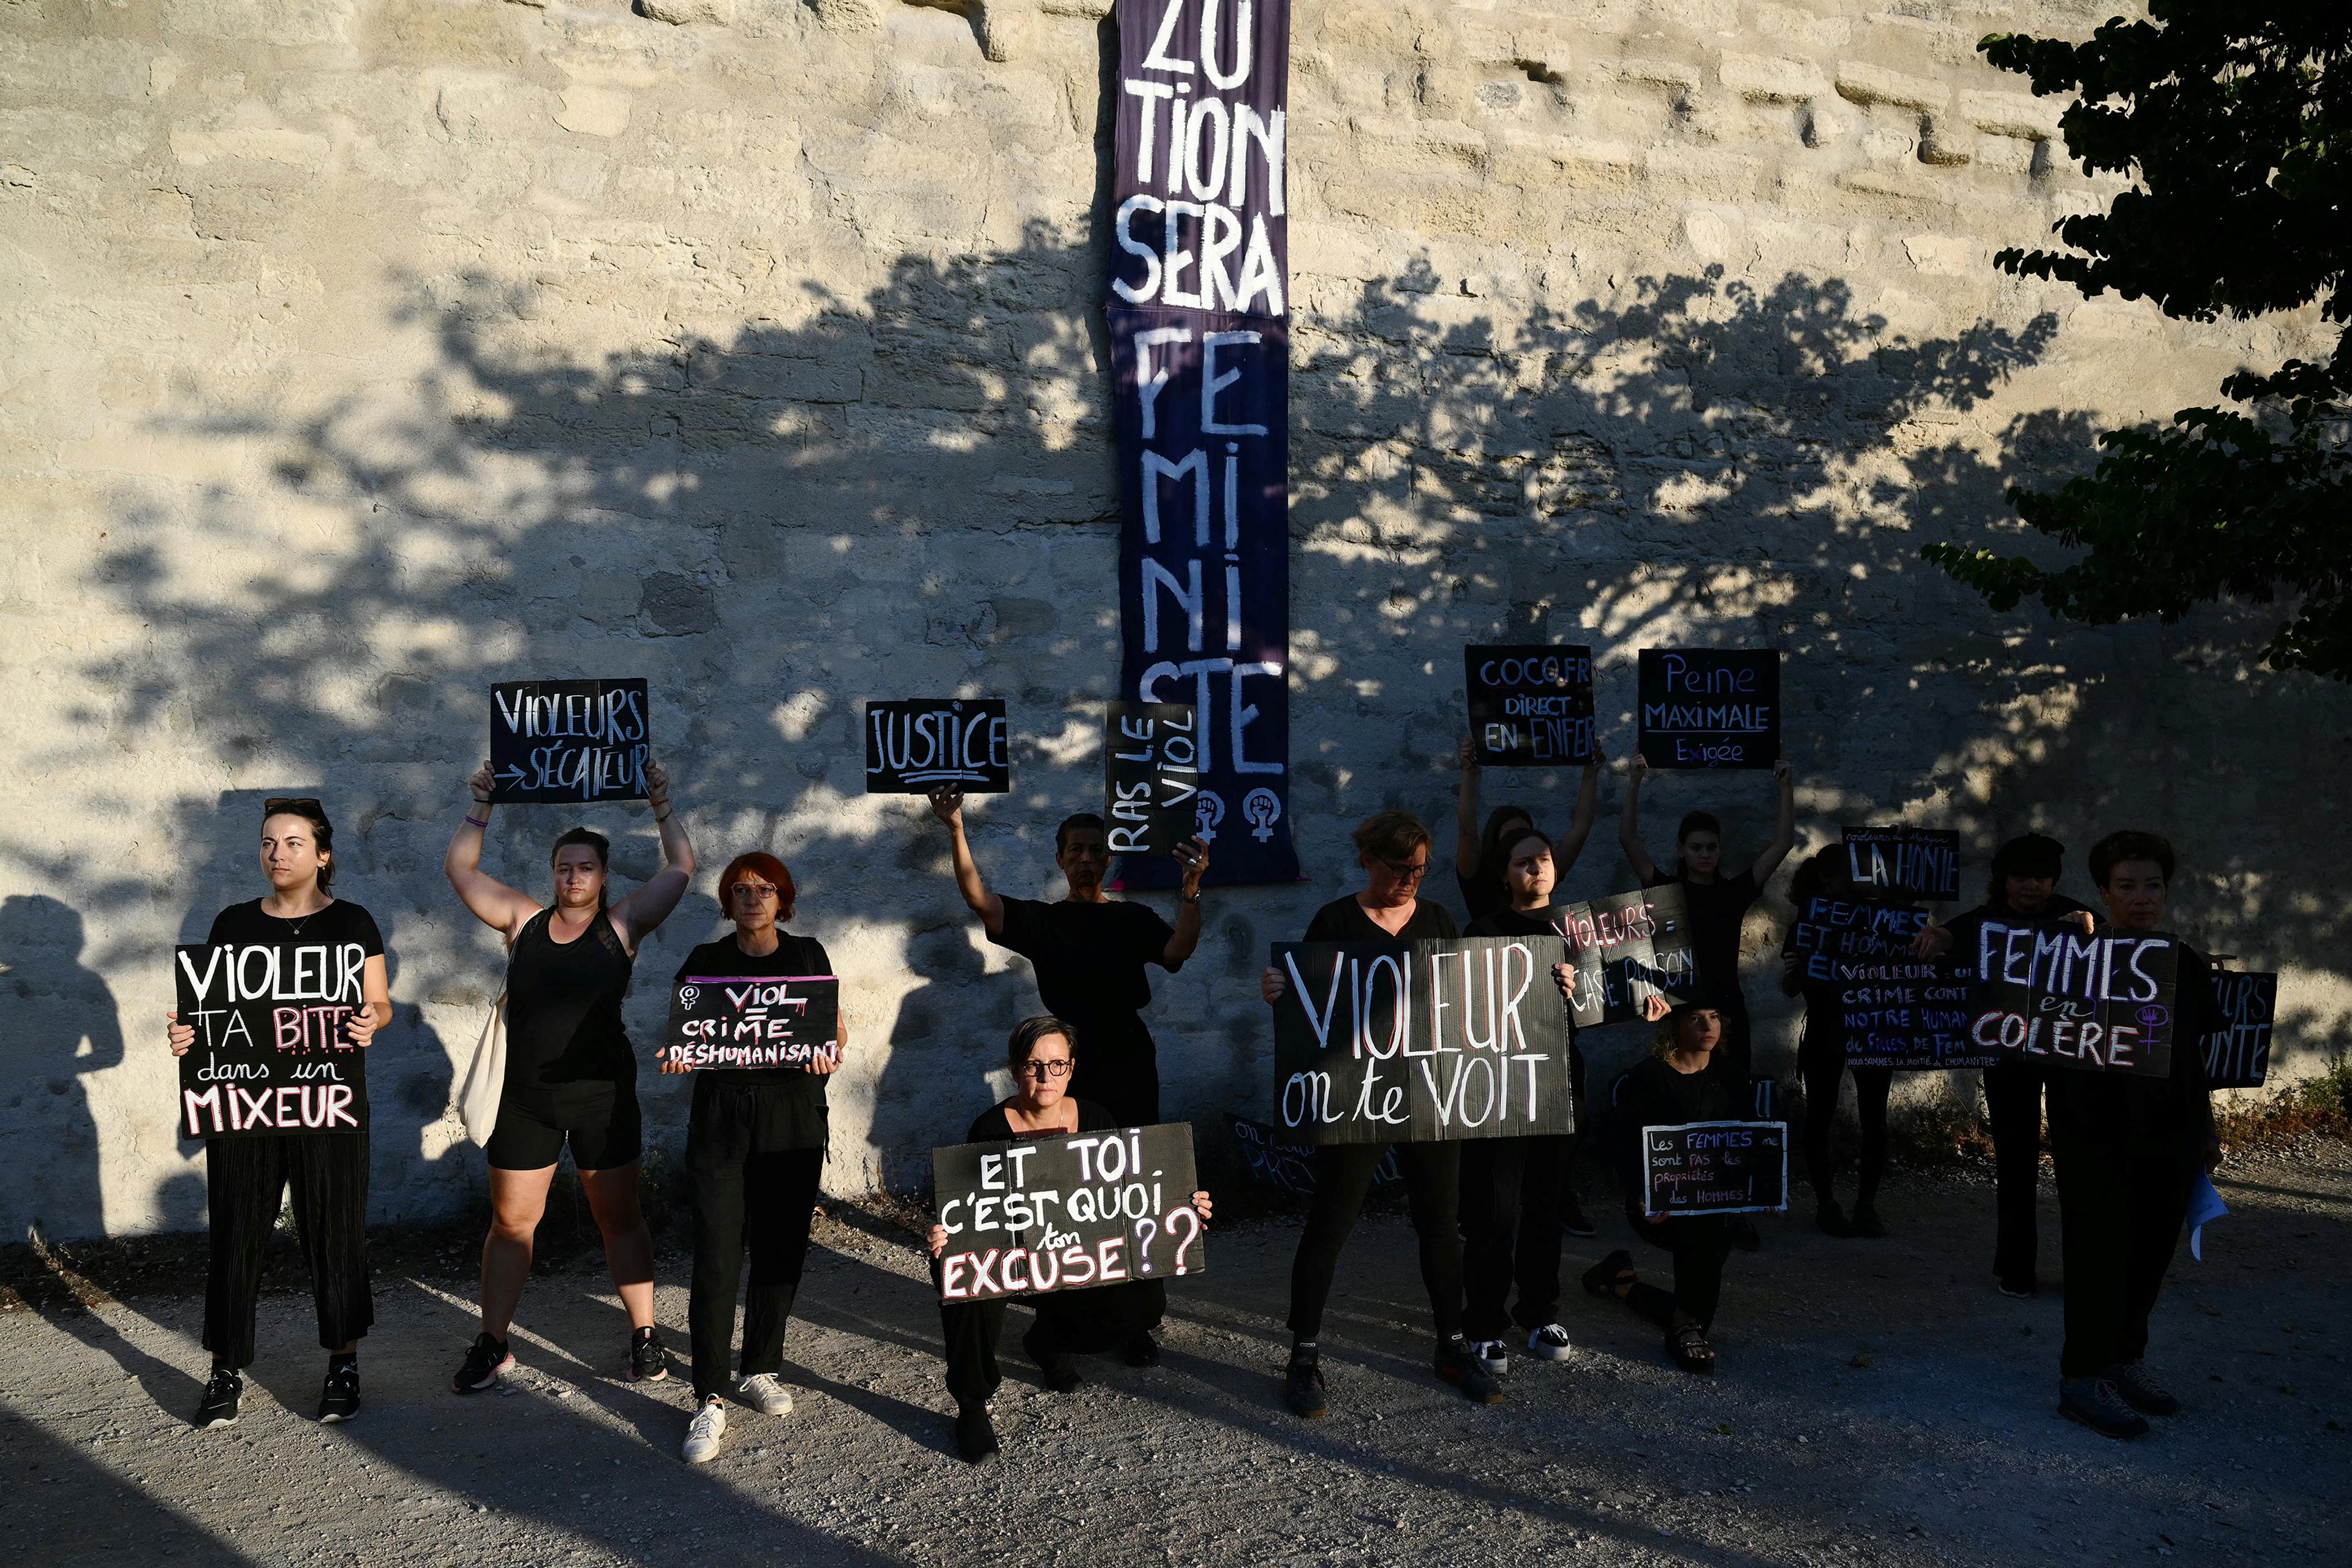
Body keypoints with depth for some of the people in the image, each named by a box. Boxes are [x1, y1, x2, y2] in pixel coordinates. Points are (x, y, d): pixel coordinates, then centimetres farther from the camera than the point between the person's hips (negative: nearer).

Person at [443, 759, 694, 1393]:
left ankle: (644, 1335, 16)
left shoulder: (621, 926, 0)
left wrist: (661, 805, 1)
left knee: (620, 1220, 6)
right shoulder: (524, 921, 5)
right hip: (525, 1098, 2)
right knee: (510, 1222, 9)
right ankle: (492, 1344, 21)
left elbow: (681, 867, 0)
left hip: (603, 1096, -2)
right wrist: (482, 808, 6)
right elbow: (459, 868, 10)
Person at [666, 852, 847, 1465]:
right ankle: (710, 1400, -1)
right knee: (717, 1260, -7)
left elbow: (836, 1028, 8)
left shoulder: (808, 955, 9)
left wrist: (828, 1053, -13)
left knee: (781, 1251, 7)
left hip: (794, 1117, 1)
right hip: (721, 1120, -1)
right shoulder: (706, 960, 8)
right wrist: (678, 1055, -14)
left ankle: (761, 1371, 25)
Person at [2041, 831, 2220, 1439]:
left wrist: (2206, 1132, 18)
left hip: (2169, 1140, 5)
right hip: (2096, 1141, -5)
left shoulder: (2190, 967, 11)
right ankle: (2083, 1378, 4)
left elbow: (2201, 1060, 17)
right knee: (2099, 1257, -3)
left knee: (2150, 1256, 11)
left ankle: (2124, 1361, 26)